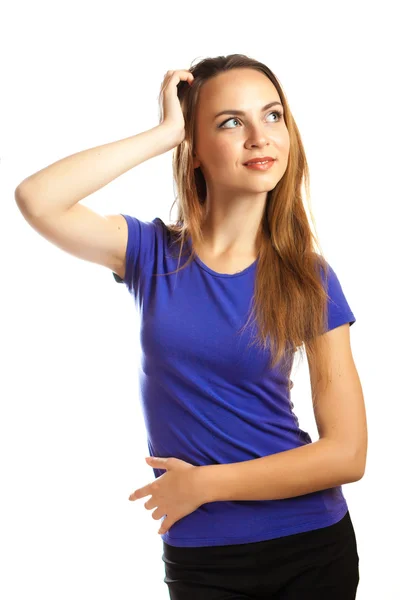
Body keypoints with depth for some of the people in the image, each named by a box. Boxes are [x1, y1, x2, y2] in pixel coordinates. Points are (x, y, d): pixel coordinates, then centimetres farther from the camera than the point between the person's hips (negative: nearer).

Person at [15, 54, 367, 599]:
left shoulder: (309, 278, -7)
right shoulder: (153, 253, -4)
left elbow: (347, 453, -10)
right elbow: (36, 199, -22)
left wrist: (204, 482, -11)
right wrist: (164, 133, -18)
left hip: (312, 550, 0)